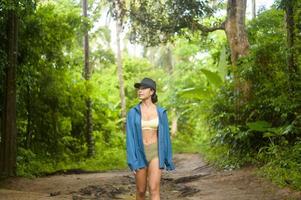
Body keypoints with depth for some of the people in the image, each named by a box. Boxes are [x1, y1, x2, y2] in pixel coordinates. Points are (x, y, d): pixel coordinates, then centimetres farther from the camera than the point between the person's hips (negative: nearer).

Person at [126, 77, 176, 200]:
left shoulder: (161, 112, 0)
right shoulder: (132, 113, -3)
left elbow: (165, 135, 5)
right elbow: (130, 137, -6)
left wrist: (168, 160, 6)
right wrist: (132, 161, -13)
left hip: (155, 154, -1)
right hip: (140, 153, 1)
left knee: (154, 190, -15)